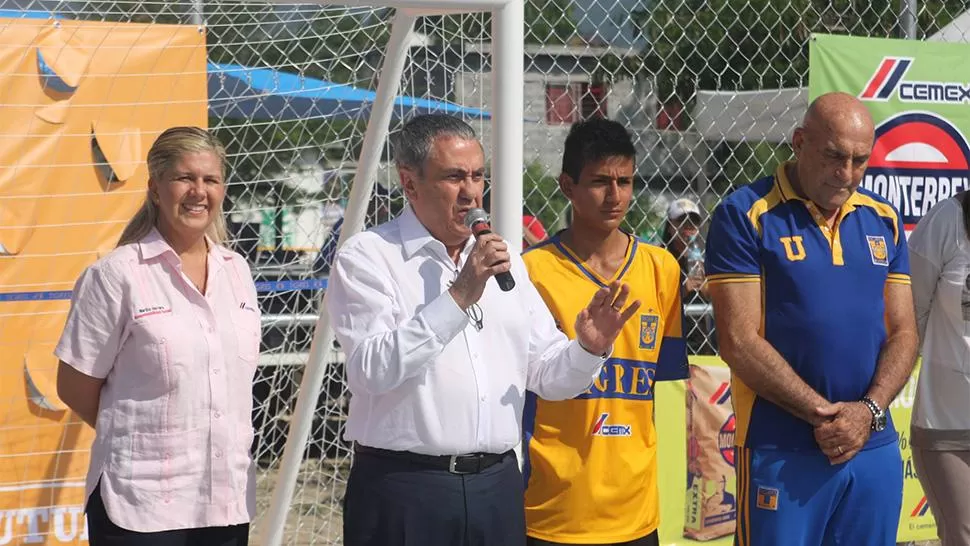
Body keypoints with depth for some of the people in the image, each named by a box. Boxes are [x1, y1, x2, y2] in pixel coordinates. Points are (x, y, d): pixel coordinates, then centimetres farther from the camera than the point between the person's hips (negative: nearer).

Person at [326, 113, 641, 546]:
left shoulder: (503, 259, 16)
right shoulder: (367, 257, -4)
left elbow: (547, 373, 16)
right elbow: (371, 371, -18)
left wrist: (589, 350, -5)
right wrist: (458, 296, -20)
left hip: (497, 489, 5)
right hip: (404, 492, -5)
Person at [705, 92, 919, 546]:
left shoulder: (883, 220, 10)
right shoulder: (746, 215, -6)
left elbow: (903, 332, 9)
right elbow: (739, 341, -11)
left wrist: (869, 411, -8)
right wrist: (822, 414, -14)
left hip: (876, 449, 5)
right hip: (781, 452, -5)